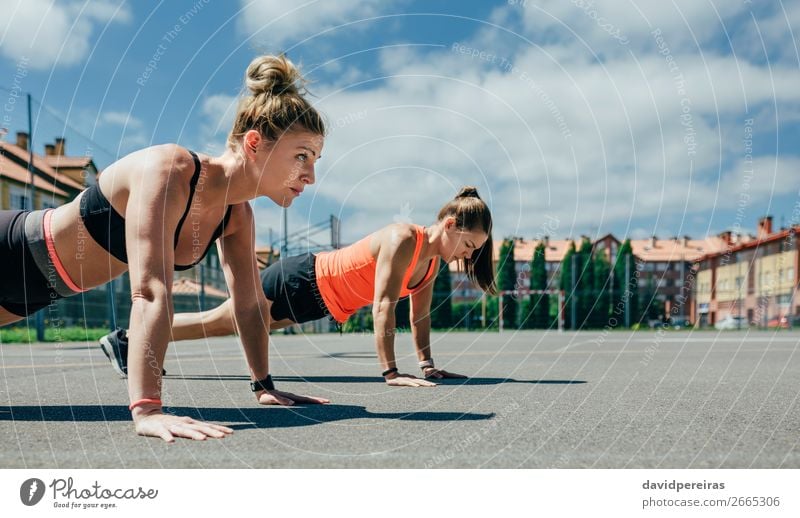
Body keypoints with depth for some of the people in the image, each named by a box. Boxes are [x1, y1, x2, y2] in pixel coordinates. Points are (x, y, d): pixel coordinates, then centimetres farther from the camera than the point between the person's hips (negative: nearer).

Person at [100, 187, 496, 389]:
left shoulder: (432, 260, -2)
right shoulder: (402, 240, -28)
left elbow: (420, 316, 6)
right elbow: (384, 305, -33)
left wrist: (427, 364, 3)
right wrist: (390, 371, -34)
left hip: (319, 299, 8)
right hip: (300, 282, -8)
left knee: (228, 327, 21)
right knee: (215, 323, 5)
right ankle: (125, 338, 22)